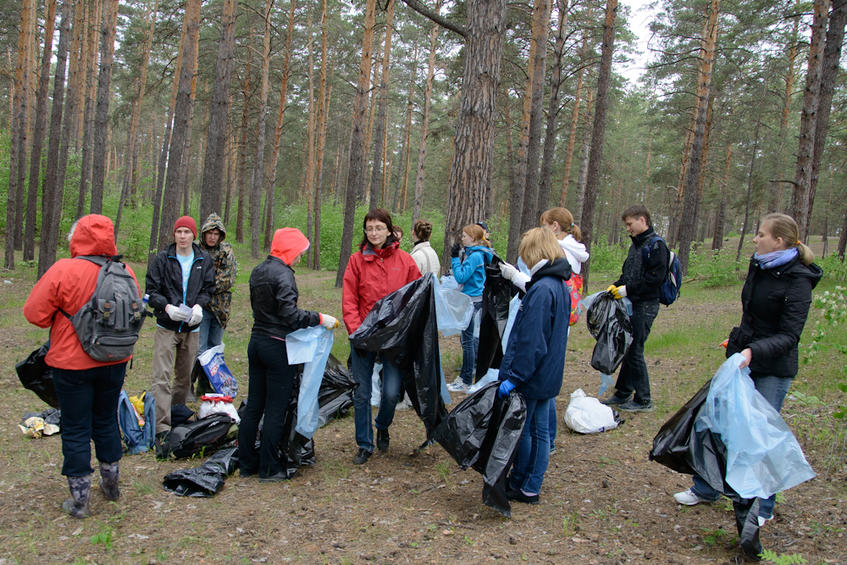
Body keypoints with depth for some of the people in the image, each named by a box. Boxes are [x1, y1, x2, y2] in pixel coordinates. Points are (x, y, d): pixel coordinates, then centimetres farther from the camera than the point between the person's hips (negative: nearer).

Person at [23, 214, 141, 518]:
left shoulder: (63, 270, -18)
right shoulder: (125, 272, -5)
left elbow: (35, 313, -13)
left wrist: (66, 318, 4)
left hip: (73, 364, -4)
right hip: (115, 362, 4)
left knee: (75, 428, 8)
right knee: (106, 420, 21)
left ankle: (80, 500, 17)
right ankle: (111, 484, 33)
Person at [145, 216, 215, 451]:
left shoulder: (204, 260, 5)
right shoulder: (162, 259, -2)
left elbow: (208, 288, 7)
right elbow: (152, 291, -3)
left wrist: (199, 305, -13)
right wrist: (167, 307, -21)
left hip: (191, 327, 3)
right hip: (166, 326, -3)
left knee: (184, 377, 14)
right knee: (161, 377, -10)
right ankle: (162, 430, -12)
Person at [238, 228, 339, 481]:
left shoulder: (258, 271, 11)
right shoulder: (283, 275, -16)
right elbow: (290, 315, -22)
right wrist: (320, 319, -13)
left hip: (256, 342, 9)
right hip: (278, 346, -9)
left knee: (253, 406, 14)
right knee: (276, 410, 1)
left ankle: (247, 463, 23)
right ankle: (269, 469, 9)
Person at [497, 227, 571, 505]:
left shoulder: (541, 289, -23)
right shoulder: (561, 286, 7)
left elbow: (530, 341, -25)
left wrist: (514, 376, -22)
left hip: (530, 377, -9)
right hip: (548, 376, 9)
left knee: (521, 430, 6)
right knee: (540, 430, 15)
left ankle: (521, 486, 19)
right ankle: (532, 487, 27)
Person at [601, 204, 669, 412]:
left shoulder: (656, 245, -12)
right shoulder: (636, 245, 16)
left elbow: (656, 278, -19)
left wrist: (628, 290, -18)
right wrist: (616, 286, 6)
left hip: (645, 306, -9)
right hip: (633, 305, 9)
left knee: (634, 350, -5)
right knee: (627, 348, 13)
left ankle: (644, 400, 7)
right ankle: (623, 394, 24)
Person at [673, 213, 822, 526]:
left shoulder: (797, 280, -16)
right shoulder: (759, 267, 5)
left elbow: (788, 336, -22)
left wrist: (753, 351, -35)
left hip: (772, 371, -7)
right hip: (741, 359, 7)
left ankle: (762, 508, 20)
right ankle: (706, 489, 26)